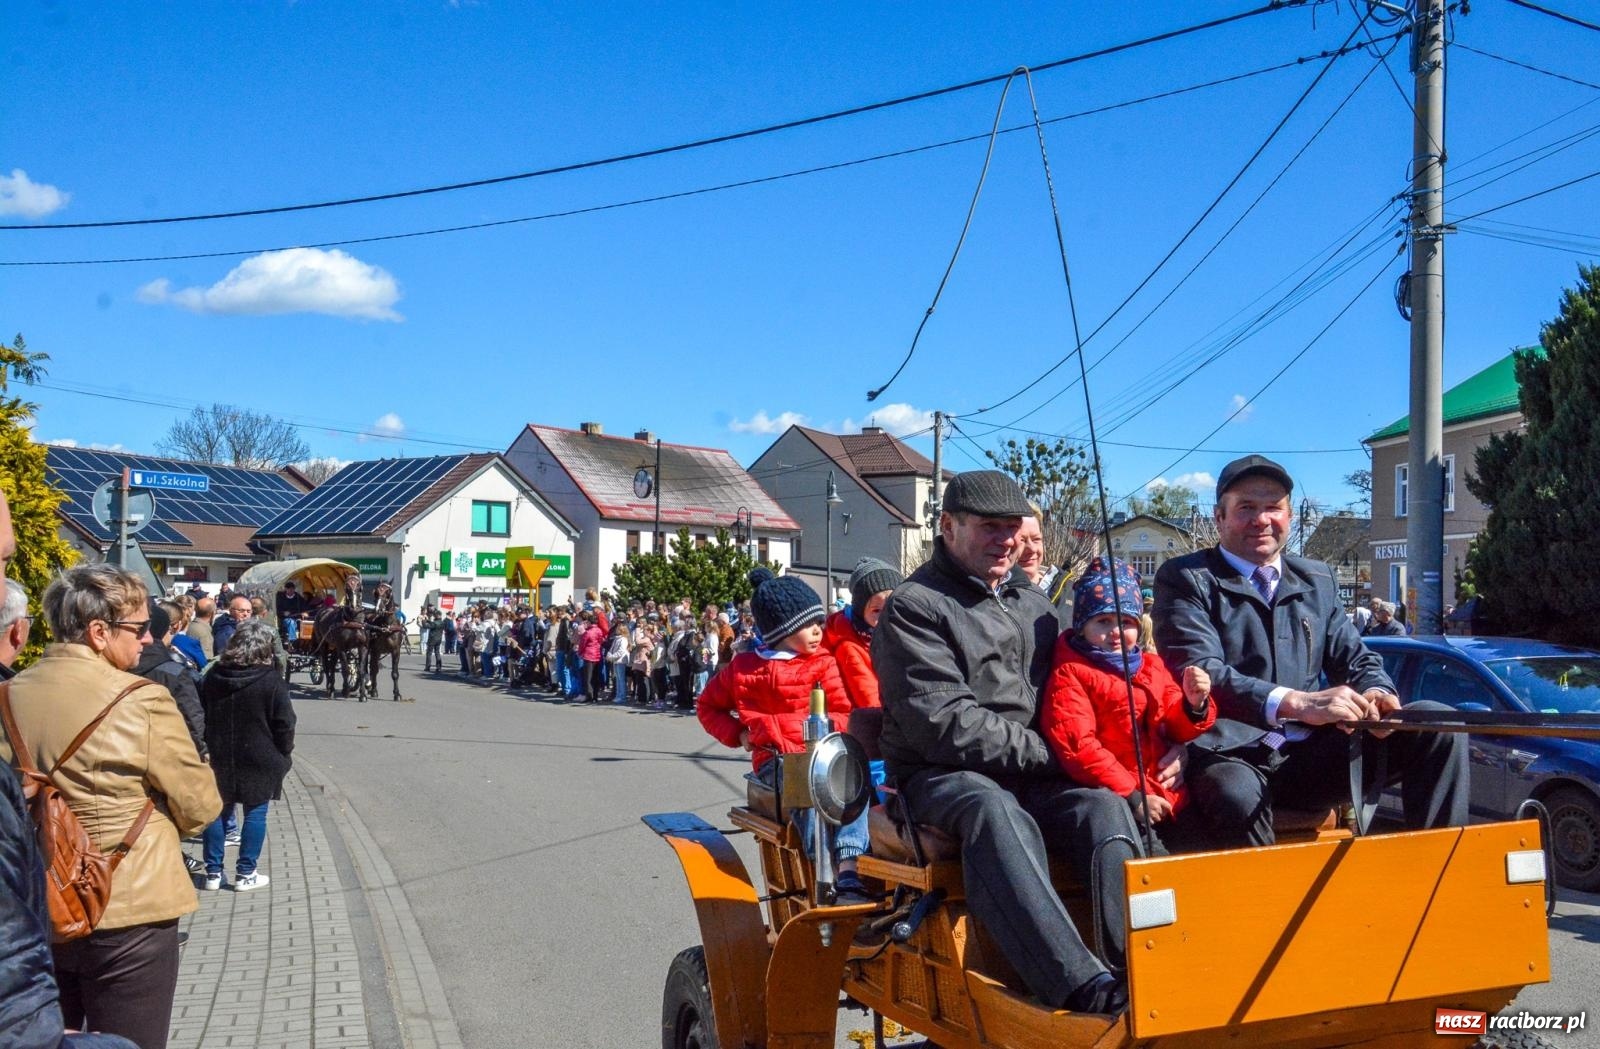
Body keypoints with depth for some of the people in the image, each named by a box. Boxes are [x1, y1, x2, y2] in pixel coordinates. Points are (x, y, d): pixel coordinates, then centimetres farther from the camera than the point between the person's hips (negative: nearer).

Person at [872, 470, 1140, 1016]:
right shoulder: (914, 606, -2)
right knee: (996, 812, -37)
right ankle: (1085, 987, -50)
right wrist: (1049, 753, -10)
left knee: (1105, 807, -25)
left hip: (1033, 777, 6)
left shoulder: (1033, 602, 21)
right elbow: (944, 725, -12)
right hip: (944, 776, -6)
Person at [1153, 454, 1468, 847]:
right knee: (1238, 798, -40)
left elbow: (1356, 658, 20)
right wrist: (1299, 704, -28)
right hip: (1231, 758, -6)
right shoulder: (1185, 579, 1)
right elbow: (1199, 673, -13)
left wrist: (1375, 693, -8)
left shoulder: (1317, 580, 21)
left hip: (1310, 756, 6)